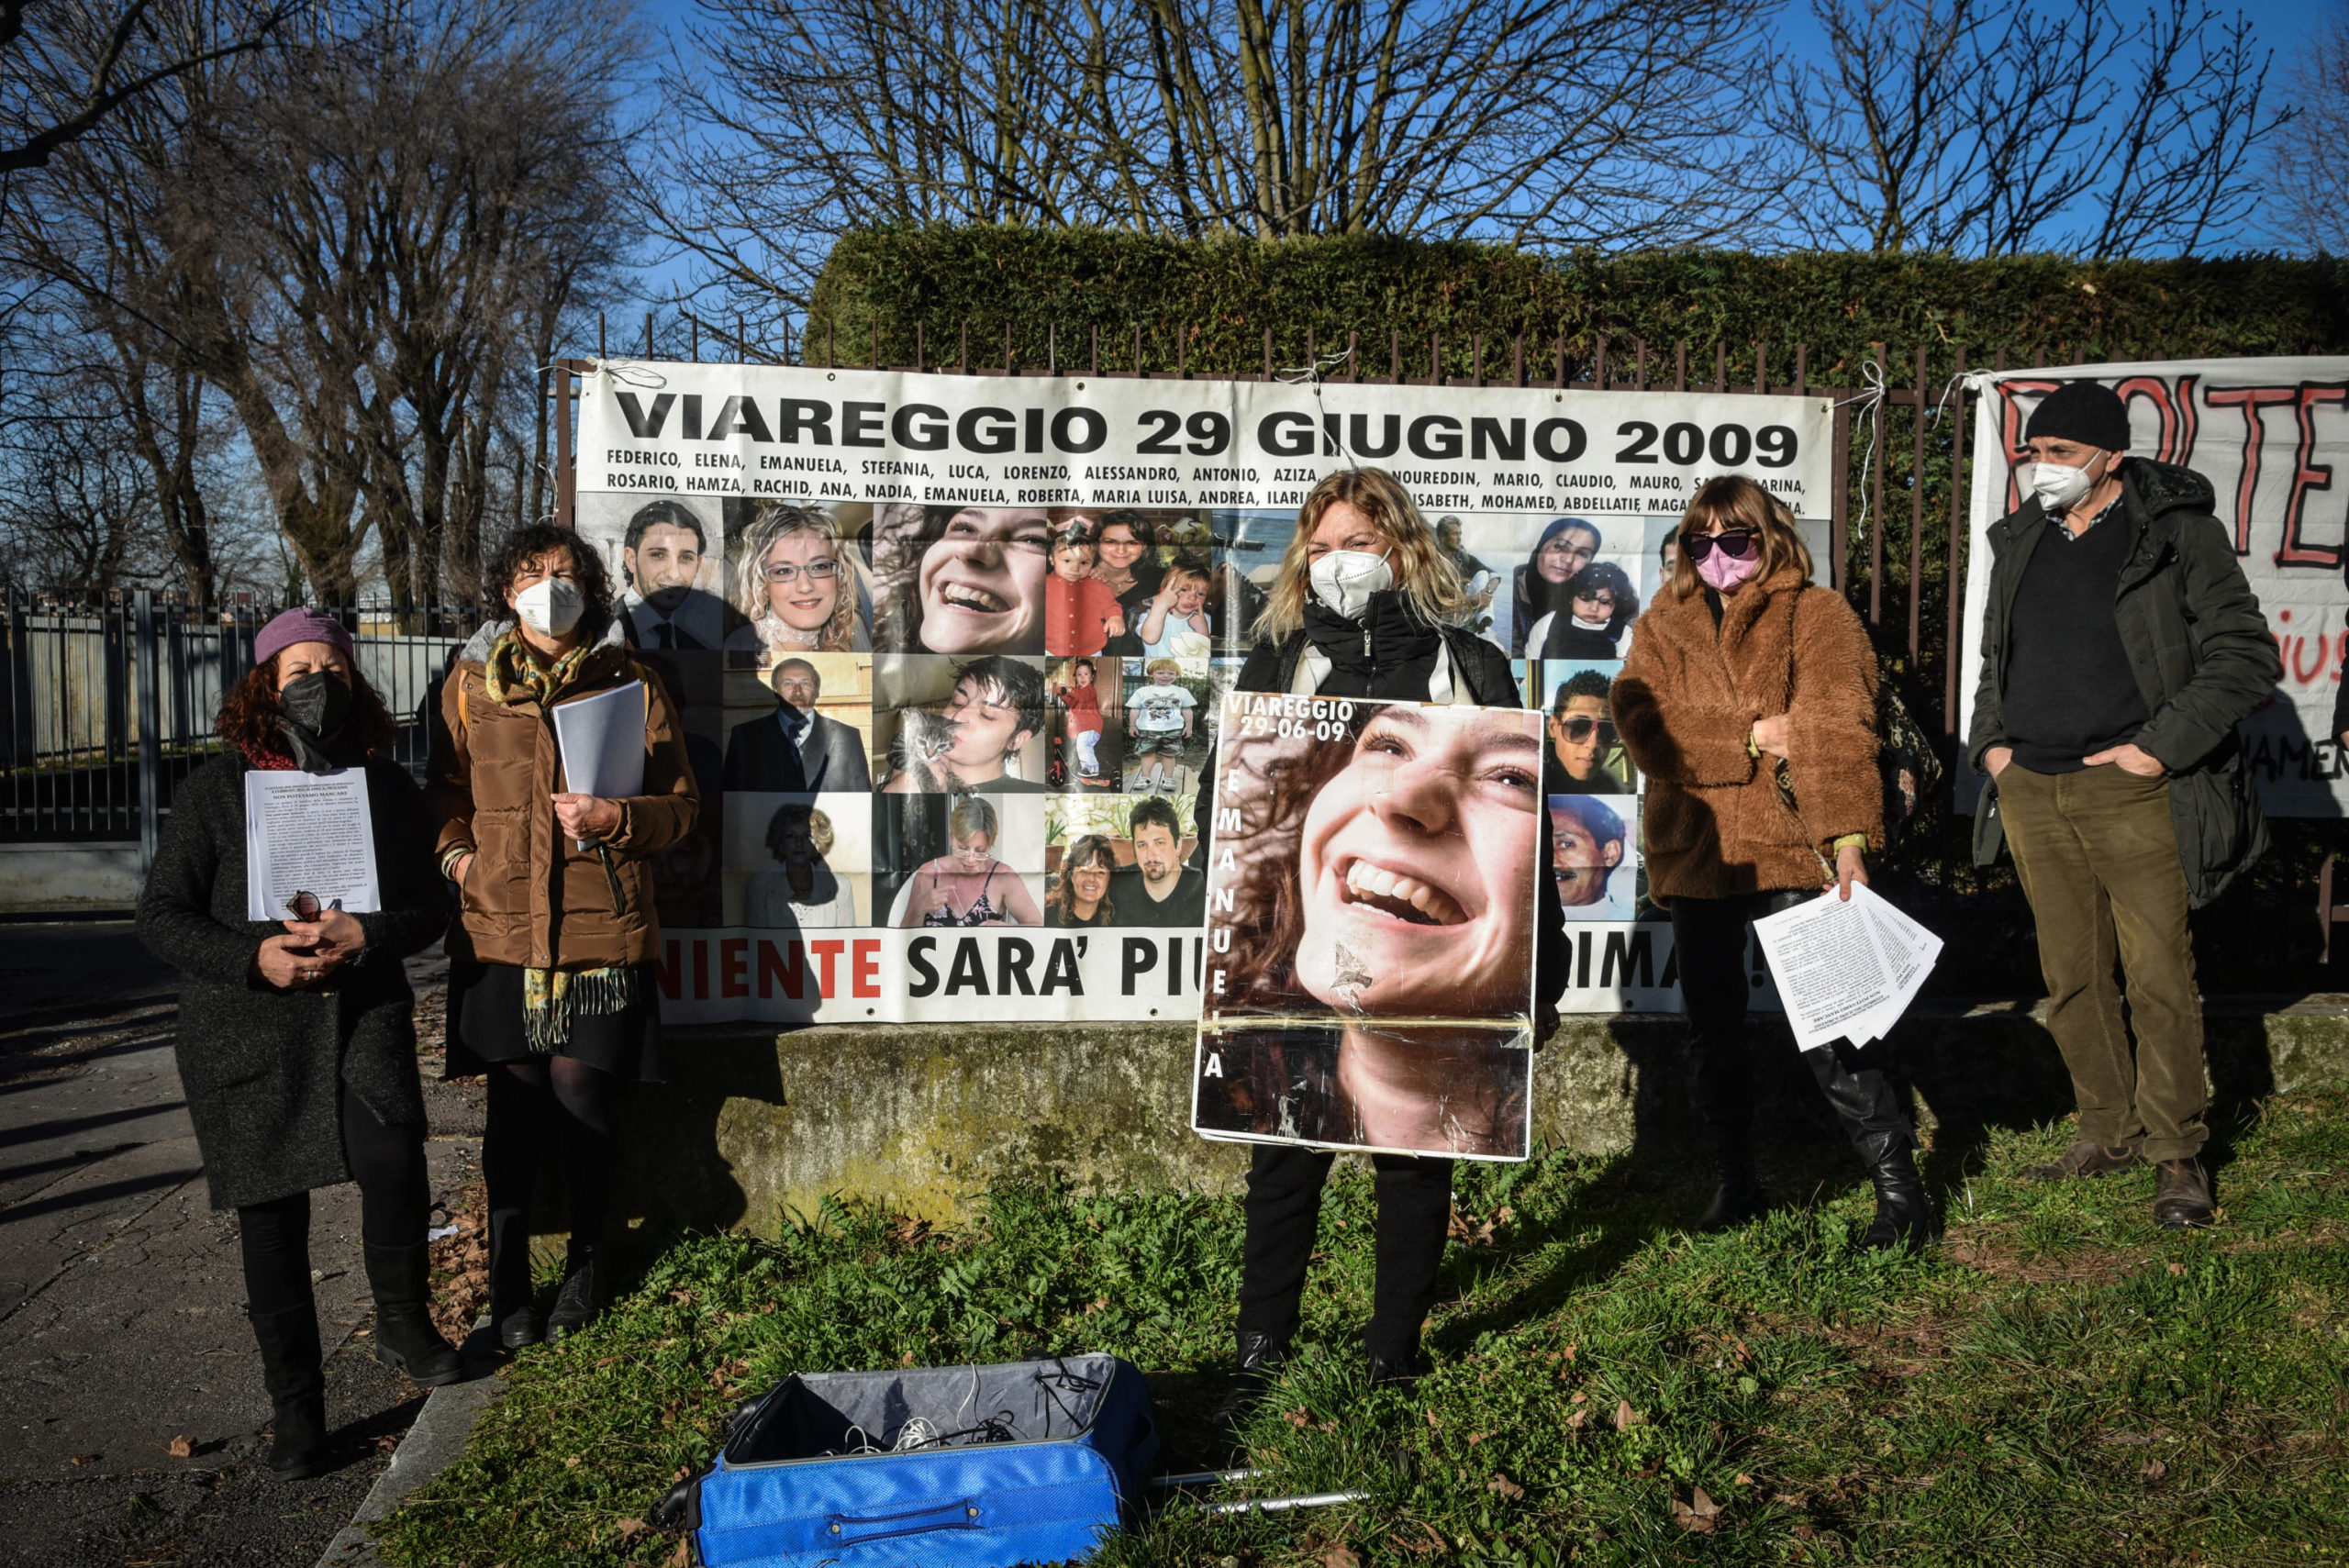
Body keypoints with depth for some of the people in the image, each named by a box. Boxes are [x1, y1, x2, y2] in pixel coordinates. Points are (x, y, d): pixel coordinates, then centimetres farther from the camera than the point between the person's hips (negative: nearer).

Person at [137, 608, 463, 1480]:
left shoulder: (387, 786, 7)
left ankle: (402, 1323, 5)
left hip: (363, 1015, 0)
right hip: (247, 1031, 0)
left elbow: (429, 907, 6)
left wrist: (363, 934, -15)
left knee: (393, 1158, -23)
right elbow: (161, 915, 1)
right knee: (272, 1222, 5)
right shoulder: (215, 790, 2)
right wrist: (256, 956, -15)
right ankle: (295, 1412, 20)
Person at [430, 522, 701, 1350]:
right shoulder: (470, 683, 9)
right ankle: (508, 1282, 20)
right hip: (500, 929, 1)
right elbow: (445, 790, 19)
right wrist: (453, 853, 1)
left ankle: (585, 1266, 23)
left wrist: (617, 817, -13)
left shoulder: (630, 684, 4)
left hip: (600, 931, -1)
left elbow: (682, 803, 5)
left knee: (582, 1097, 2)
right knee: (514, 1105, 5)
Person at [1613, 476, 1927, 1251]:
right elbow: (1643, 725, -4)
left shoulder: (1815, 615, 0)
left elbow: (1835, 728, -15)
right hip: (1693, 852, 5)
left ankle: (1898, 1185, 3)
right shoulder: (1663, 625, 12)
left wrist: (1848, 836, -28)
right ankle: (1735, 1181, 28)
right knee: (1713, 1028, 13)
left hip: (1789, 848, -4)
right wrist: (1751, 737, -15)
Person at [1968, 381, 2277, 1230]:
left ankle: (2175, 1151, 11)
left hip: (2131, 791, -5)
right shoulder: (2020, 540, 14)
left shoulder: (2177, 531, -3)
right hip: (2031, 792, 5)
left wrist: (2161, 746, -12)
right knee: (2070, 977, 10)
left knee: (2159, 976, -2)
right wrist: (1989, 740, 10)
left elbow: (2246, 655, -6)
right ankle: (2110, 1129, 24)